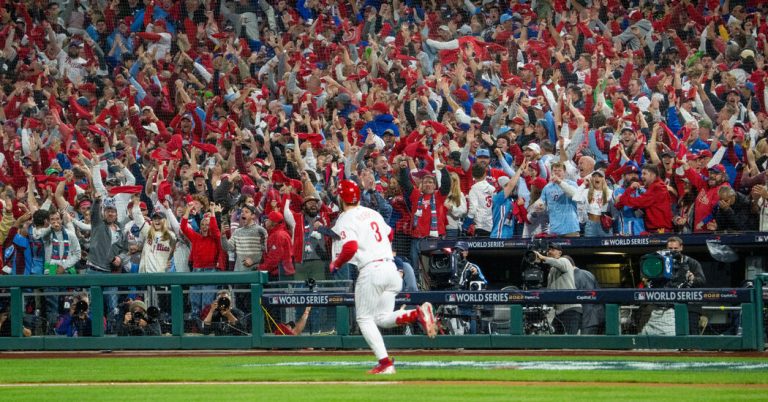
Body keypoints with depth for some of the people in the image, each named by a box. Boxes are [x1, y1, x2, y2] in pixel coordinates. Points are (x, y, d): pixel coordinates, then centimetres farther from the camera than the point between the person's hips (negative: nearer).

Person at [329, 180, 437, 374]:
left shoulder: (345, 220, -6)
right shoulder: (372, 213, 17)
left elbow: (350, 248, -20)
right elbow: (389, 234, 30)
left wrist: (335, 264, -4)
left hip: (370, 270, -7)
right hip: (391, 268, 7)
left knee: (365, 319, 5)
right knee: (382, 318, 12)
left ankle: (385, 363, -7)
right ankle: (419, 314, -14)